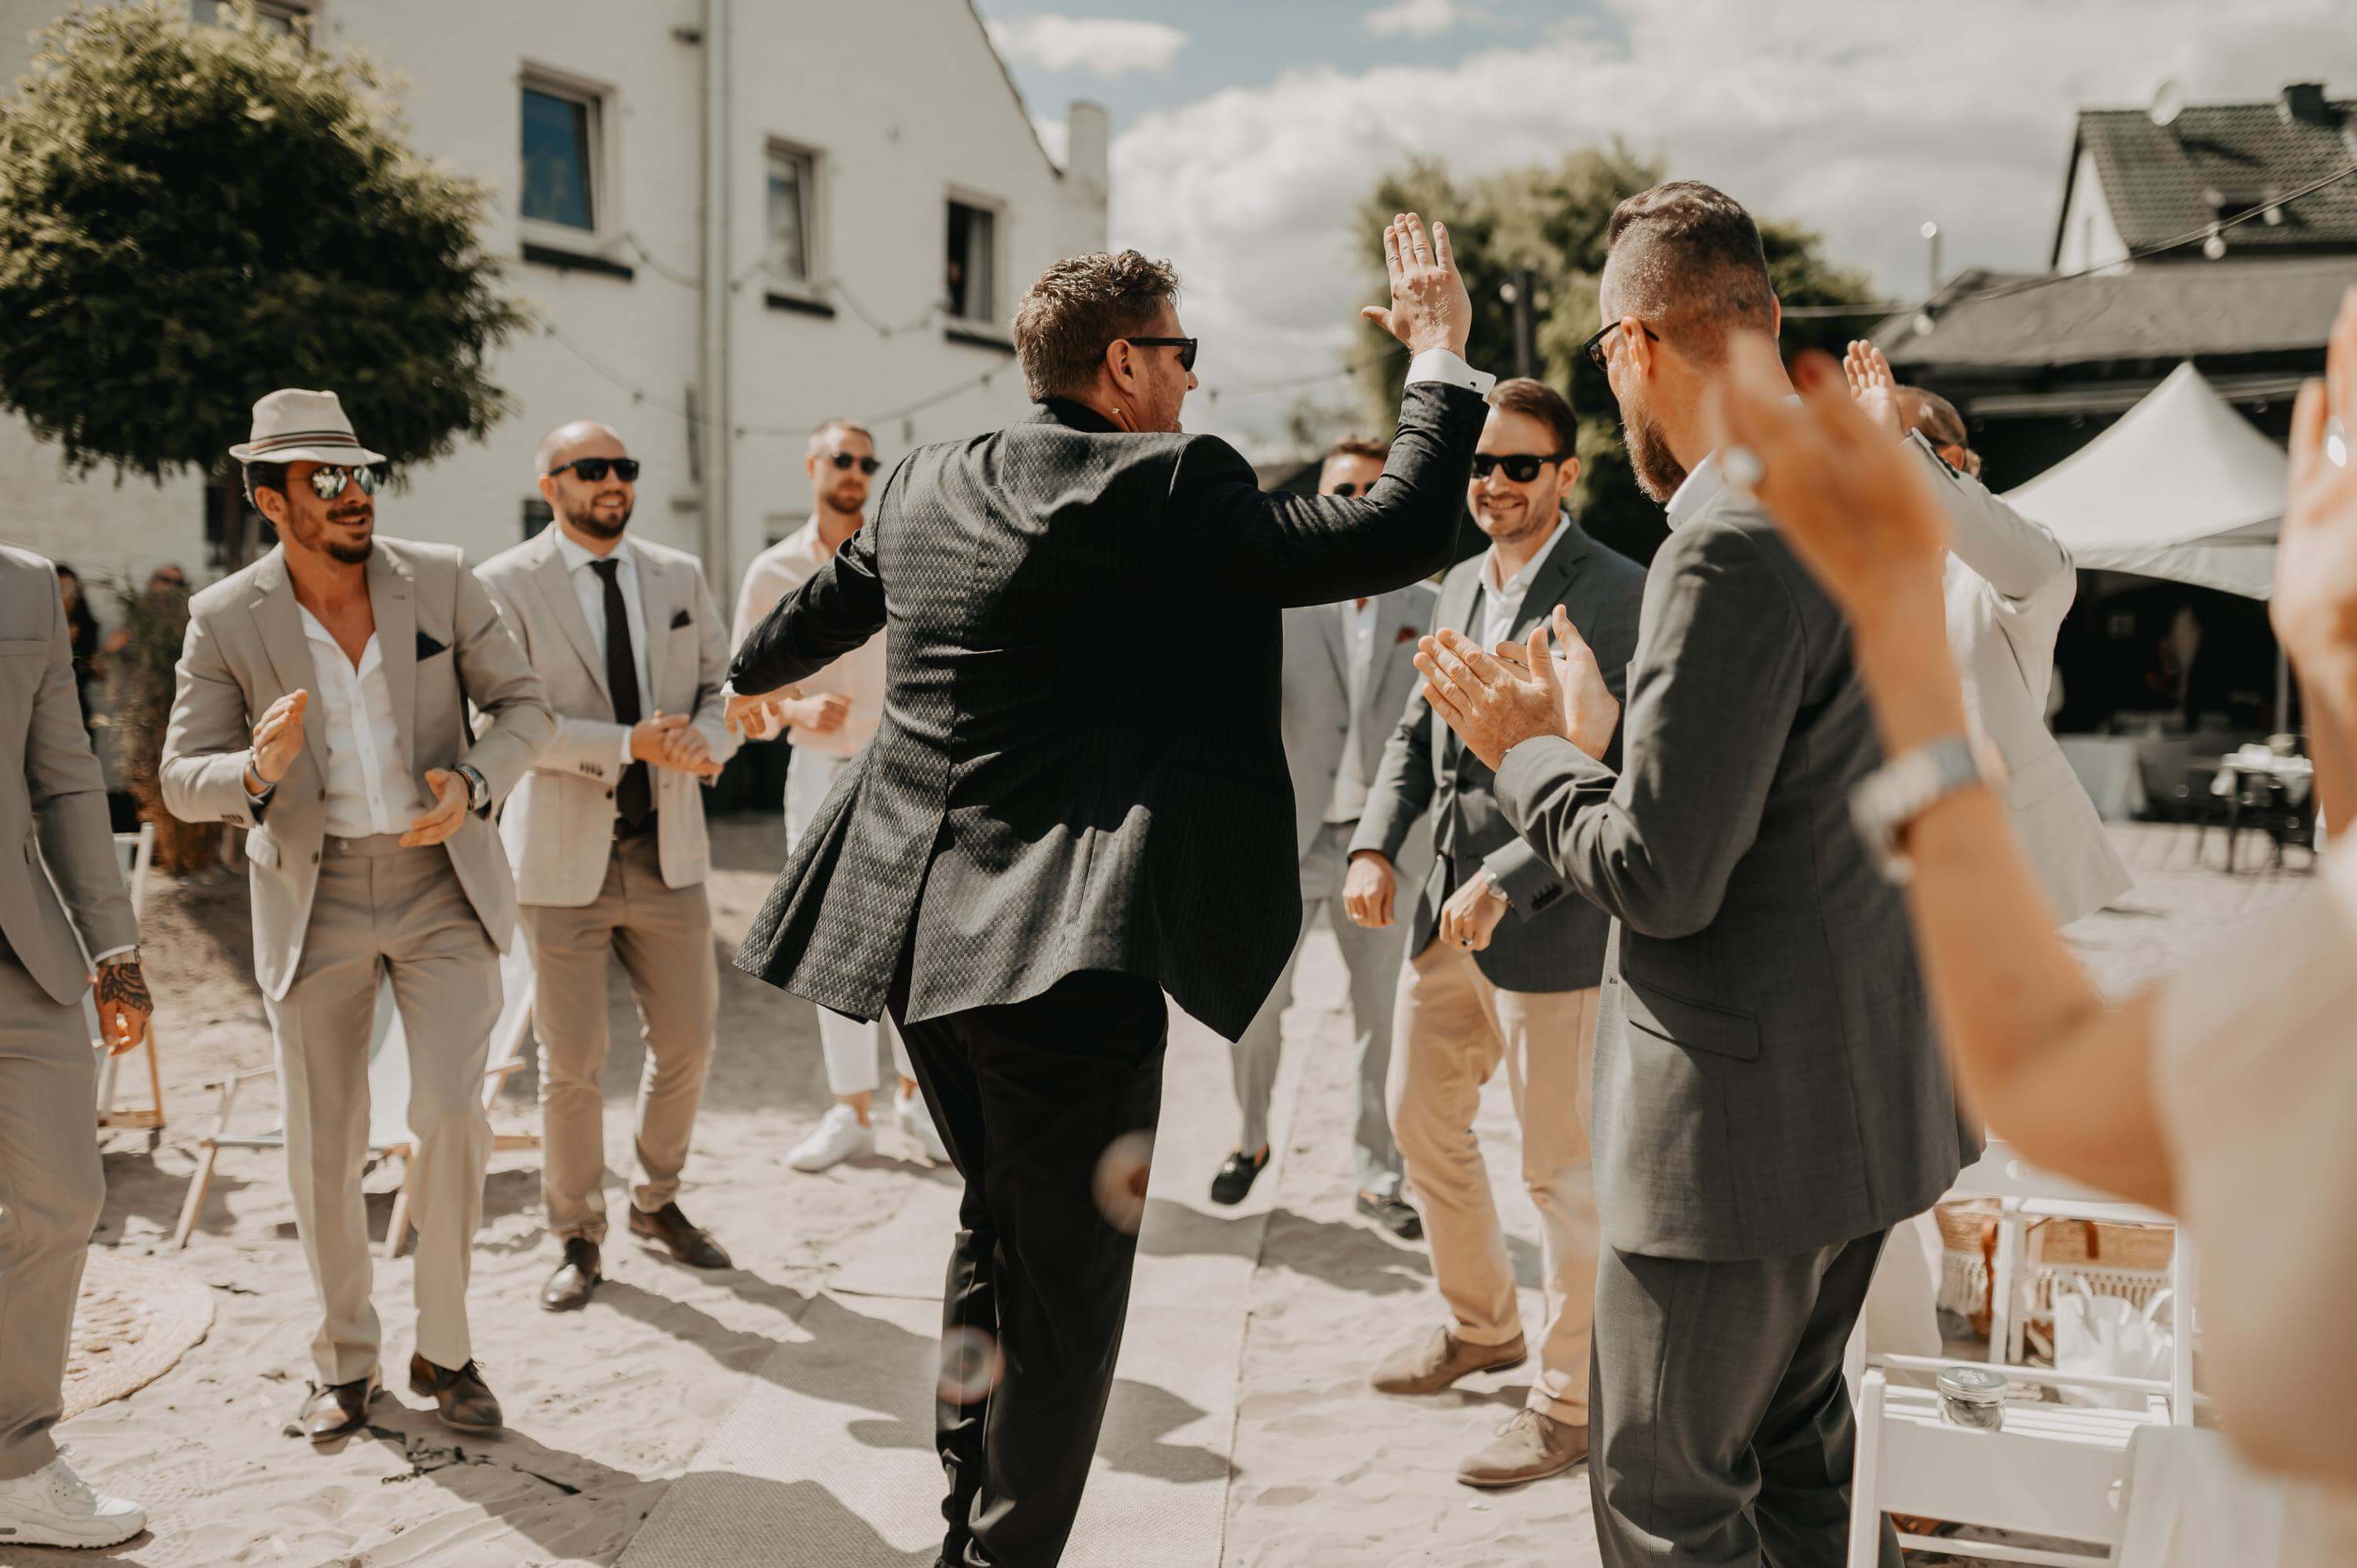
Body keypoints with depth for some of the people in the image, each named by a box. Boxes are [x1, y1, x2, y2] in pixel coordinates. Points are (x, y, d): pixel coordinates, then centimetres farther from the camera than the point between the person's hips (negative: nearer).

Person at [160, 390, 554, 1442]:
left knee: (451, 1114, -11)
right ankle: (345, 1363, 25)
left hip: (441, 889, 0)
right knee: (323, 1149, 4)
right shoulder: (226, 619, -7)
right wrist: (259, 770, -28)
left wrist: (473, 782, -21)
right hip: (313, 902, 0)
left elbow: (525, 707, -1)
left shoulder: (439, 579, -6)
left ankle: (443, 1350, 8)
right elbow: (184, 781, -5)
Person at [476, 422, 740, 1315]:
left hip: (668, 852, 4)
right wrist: (628, 745, -25)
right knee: (571, 1066, 2)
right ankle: (578, 1240, 23)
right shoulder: (506, 586, -5)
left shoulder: (679, 577, 9)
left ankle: (657, 1205, 34)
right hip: (562, 859, -4)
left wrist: (703, 740, -15)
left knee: (687, 1043, 10)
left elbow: (727, 686, 9)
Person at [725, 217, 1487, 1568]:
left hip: (920, 924, 8)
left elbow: (826, 603, 25)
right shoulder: (1171, 491, -11)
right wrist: (1442, 358, 0)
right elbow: (1400, 534, -14)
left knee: (998, 1223, 24)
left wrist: (751, 678, 47)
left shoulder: (927, 486, 9)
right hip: (1069, 947, -8)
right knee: (1069, 1276, 6)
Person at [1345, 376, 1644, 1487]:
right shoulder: (1461, 584, 11)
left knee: (1560, 1168, 3)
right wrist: (1375, 846, 0)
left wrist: (1506, 882, -26)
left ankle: (1571, 1403, 21)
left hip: (1547, 918, -8)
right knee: (1421, 1118, 21)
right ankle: (1480, 1324, 43)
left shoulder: (1616, 595, -15)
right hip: (1446, 906, 9)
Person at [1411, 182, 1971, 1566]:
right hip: (1866, 1078, 10)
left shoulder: (1734, 542, -24)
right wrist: (1597, 733, 15)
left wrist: (1530, 752, -7)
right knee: (1798, 1453, 25)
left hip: (1748, 1108, -10)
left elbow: (1660, 881, -24)